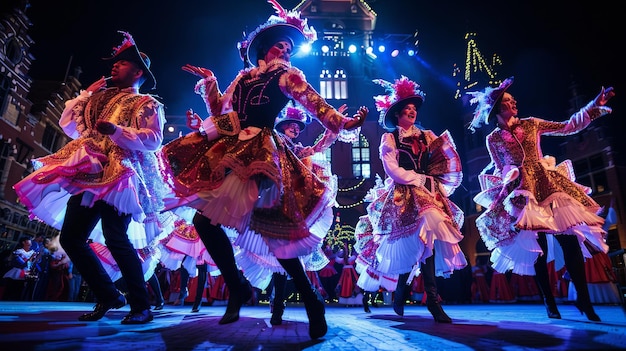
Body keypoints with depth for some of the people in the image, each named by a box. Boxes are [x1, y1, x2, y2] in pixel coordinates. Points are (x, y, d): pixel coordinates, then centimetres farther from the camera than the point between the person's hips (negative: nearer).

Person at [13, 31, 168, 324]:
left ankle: (141, 307, -9)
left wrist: (116, 130, -22)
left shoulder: (146, 103, 6)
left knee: (115, 237, -20)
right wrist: (87, 93, 21)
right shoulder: (99, 99, 28)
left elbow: (153, 140, -9)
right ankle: (108, 296, 13)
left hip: (120, 174, -8)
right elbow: (68, 125, 25)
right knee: (71, 237, 2)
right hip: (88, 174, 8)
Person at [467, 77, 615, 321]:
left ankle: (584, 300, 6)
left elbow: (567, 128, 11)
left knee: (571, 241, -4)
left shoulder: (531, 124, 11)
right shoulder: (493, 139, 5)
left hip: (549, 185, 3)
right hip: (522, 193, -2)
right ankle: (549, 302, 11)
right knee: (538, 249, -1)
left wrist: (595, 106, 9)